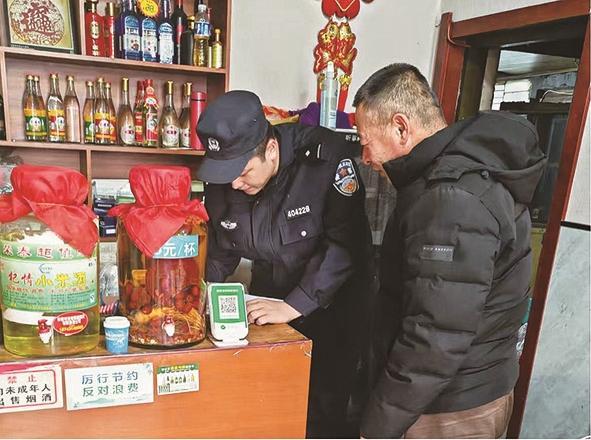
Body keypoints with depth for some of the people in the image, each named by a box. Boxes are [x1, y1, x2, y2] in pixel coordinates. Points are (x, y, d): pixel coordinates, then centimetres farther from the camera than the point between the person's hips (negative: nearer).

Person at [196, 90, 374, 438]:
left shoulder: (326, 155, -28)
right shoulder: (222, 182, -11)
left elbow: (346, 242, -30)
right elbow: (220, 250, 1)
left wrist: (295, 305, -33)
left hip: (331, 299, -4)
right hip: (270, 293, 5)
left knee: (324, 409, 4)